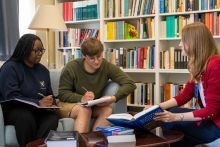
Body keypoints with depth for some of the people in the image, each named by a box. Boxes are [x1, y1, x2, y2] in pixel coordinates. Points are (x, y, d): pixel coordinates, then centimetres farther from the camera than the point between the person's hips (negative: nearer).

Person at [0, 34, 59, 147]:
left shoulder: (43, 70, 15)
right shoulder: (10, 68, -5)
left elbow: (49, 94, 20)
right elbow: (11, 97, -15)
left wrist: (50, 102, -5)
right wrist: (38, 103, -24)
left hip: (39, 111, 4)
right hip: (14, 109, -4)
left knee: (53, 117, -31)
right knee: (26, 117, -38)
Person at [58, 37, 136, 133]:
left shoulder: (107, 67, -10)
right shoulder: (71, 68, -15)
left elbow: (130, 84, -13)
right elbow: (62, 93, -12)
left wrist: (114, 98, -31)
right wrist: (81, 99, -31)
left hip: (94, 106, 3)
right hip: (70, 104, -3)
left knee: (108, 109, -27)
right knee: (84, 110, -34)